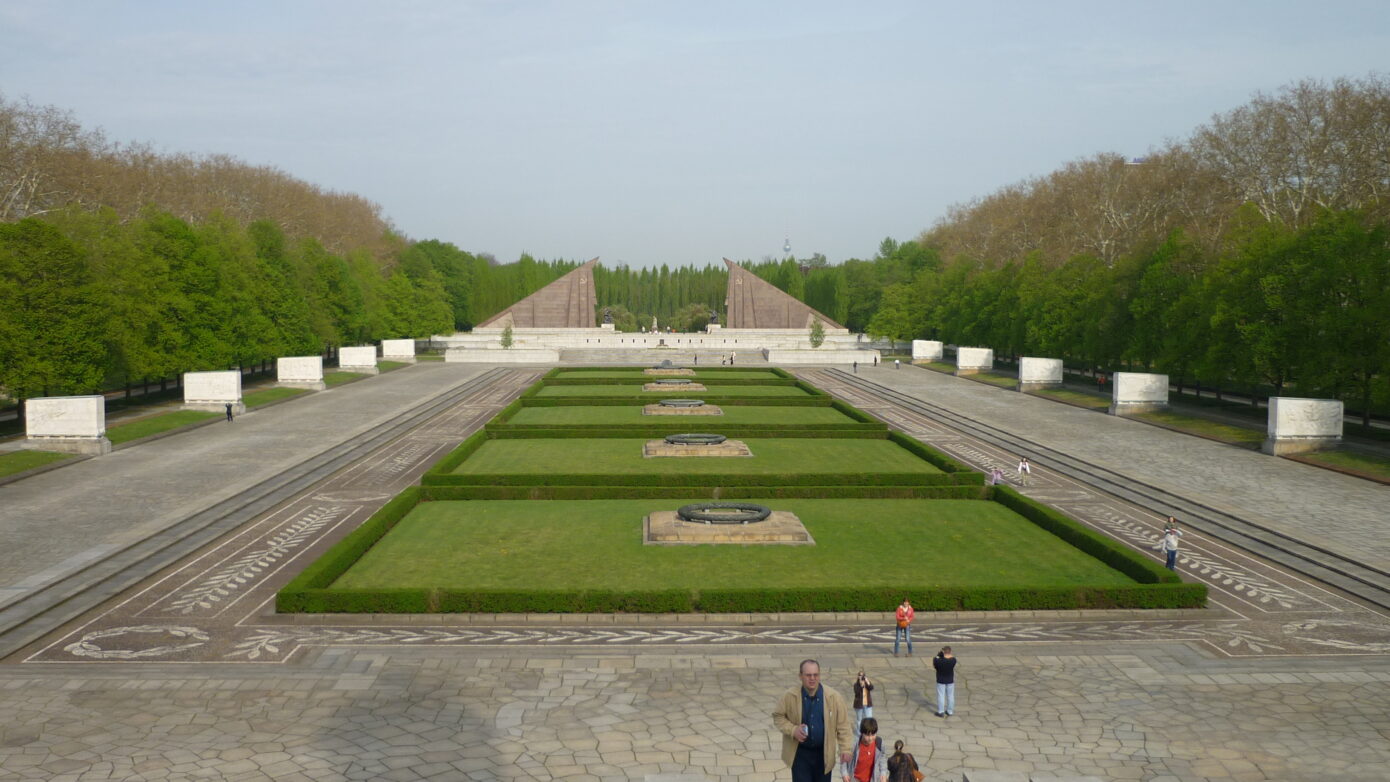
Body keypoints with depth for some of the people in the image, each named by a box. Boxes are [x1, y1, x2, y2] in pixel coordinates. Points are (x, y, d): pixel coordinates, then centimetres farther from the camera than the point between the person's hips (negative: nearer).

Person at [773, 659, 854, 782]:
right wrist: (792, 729, -17)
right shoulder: (789, 697, -12)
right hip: (800, 753, -1)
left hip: (824, 753, 1)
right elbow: (778, 716, 0)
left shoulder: (833, 697, -10)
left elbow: (842, 725, -5)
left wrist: (845, 749, -11)